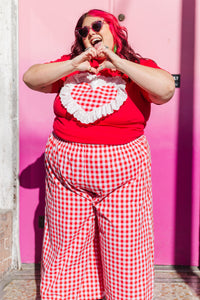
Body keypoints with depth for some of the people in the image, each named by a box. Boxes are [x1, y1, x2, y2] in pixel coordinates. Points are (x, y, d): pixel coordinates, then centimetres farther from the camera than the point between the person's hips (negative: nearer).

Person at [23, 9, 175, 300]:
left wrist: (118, 63, -15)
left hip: (122, 173, -2)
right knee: (68, 245, 11)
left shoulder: (139, 68, 2)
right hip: (67, 172, 3)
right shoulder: (70, 65, 10)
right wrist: (73, 65, -11)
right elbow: (30, 78, 2)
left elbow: (166, 89, -17)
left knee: (125, 249, 5)